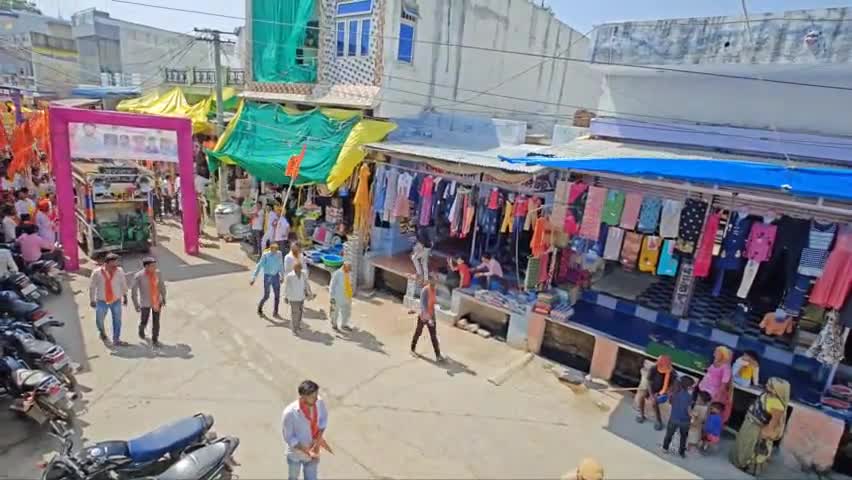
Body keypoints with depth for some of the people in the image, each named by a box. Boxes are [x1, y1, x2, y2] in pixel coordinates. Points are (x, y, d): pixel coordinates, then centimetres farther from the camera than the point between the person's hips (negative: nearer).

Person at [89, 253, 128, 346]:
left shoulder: (119, 271, -13)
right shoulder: (97, 273, -16)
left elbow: (123, 283, 2)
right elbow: (92, 287, -4)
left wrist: (125, 296, 12)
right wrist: (92, 300, 1)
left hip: (116, 301, 1)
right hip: (101, 301, 0)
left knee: (117, 321, 8)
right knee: (99, 321, 13)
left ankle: (116, 340, 25)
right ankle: (102, 332, 48)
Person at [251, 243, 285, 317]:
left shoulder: (279, 254, -5)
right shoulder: (265, 255, -16)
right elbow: (259, 266, -14)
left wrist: (282, 276, 16)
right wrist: (254, 278, -16)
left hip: (276, 276, 3)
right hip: (267, 276, -3)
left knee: (277, 295, 4)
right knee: (266, 296, 5)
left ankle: (275, 312, 20)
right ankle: (259, 309, 32)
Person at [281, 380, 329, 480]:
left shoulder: (320, 403, -23)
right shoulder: (290, 413, -34)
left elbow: (324, 419, -4)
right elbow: (289, 438, -22)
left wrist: (318, 440, -17)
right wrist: (307, 451, -26)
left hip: (313, 452, 3)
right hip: (295, 453, -3)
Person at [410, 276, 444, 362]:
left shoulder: (433, 289, 0)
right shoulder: (425, 290, -22)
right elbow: (423, 305, -27)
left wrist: (432, 316, 16)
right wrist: (428, 318, -35)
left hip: (431, 316, 6)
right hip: (423, 316, -6)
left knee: (434, 336, 4)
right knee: (418, 333, 14)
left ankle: (438, 355, 7)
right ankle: (413, 349, 34)